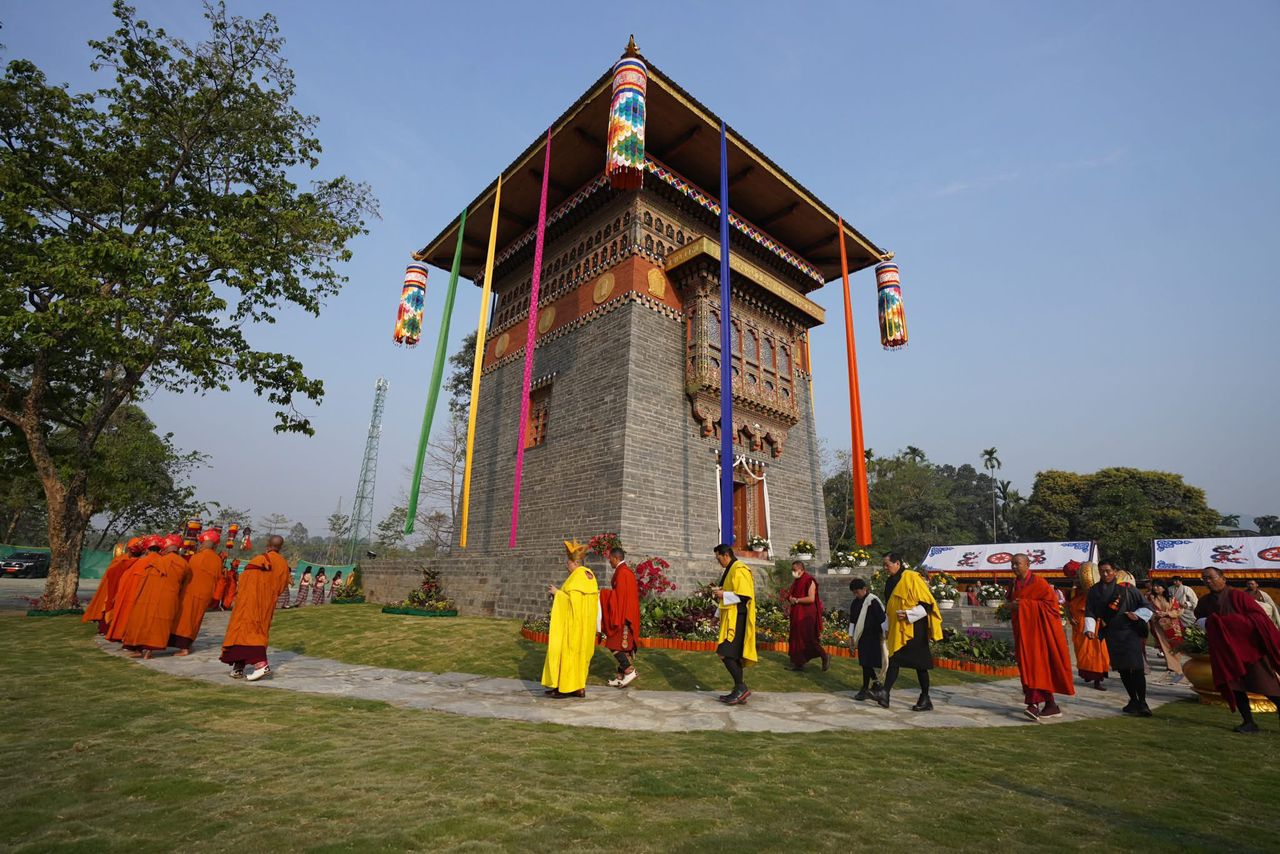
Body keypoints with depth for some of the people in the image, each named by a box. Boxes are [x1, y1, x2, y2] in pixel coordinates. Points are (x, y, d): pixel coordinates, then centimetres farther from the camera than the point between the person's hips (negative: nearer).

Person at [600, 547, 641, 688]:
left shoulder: (621, 572, -16)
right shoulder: (627, 571, 14)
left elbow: (619, 594, -20)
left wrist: (602, 593, -12)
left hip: (621, 615, -10)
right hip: (628, 615, 10)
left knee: (614, 645, -6)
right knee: (624, 646, 11)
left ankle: (629, 671, -9)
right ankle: (622, 676, 15)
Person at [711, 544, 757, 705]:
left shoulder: (739, 570, -15)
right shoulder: (730, 569, 16)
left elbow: (745, 595, -22)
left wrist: (723, 594, -15)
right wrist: (720, 592, 10)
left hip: (736, 618, -10)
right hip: (732, 617, 10)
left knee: (726, 653, -11)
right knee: (733, 655, 10)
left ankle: (741, 687, -3)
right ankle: (739, 691, 14)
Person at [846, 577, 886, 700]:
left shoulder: (873, 601, -15)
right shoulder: (855, 602, 7)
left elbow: (882, 618, -13)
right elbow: (852, 620, 14)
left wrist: (885, 635, -12)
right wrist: (851, 637, 14)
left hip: (872, 637, -7)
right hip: (861, 637, 7)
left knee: (867, 663, -5)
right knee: (865, 662, 12)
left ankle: (865, 689, 2)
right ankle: (875, 683, 28)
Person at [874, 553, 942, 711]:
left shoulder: (912, 578, -12)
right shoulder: (890, 582, 12)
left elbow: (928, 603, -13)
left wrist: (908, 614, -21)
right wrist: (887, 628, 17)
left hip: (913, 629, -7)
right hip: (897, 630, 7)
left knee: (919, 663, 1)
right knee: (894, 660, 0)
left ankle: (925, 699, 11)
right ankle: (885, 694, -5)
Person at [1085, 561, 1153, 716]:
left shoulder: (1127, 588, 0)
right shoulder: (1094, 590, 5)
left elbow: (1146, 606, 8)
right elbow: (1089, 612, 3)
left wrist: (1137, 615, -9)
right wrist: (1090, 629, -10)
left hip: (1130, 632, -2)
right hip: (1111, 635, 2)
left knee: (1136, 667, -9)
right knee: (1122, 669, 4)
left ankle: (1142, 702, -1)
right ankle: (1133, 700, 16)